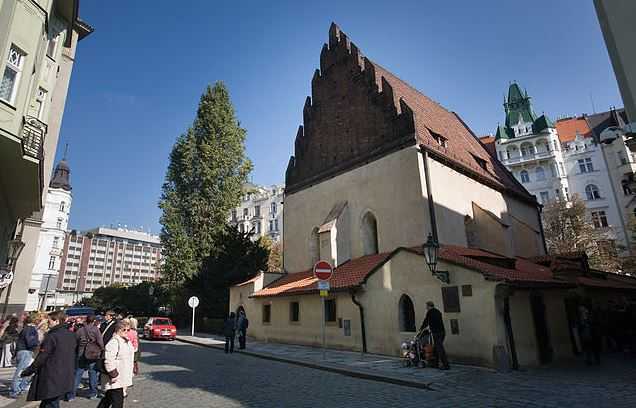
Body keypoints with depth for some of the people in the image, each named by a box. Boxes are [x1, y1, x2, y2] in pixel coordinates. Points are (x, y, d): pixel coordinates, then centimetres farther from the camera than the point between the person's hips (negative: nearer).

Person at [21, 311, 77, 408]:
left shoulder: (51, 337, -16)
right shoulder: (71, 335, 6)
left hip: (51, 379, -7)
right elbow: (74, 354, 14)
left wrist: (28, 371, 0)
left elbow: (41, 358, -13)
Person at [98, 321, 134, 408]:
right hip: (116, 379, -9)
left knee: (108, 398, 22)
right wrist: (114, 375, -23)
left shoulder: (127, 341, 11)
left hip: (123, 377, 9)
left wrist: (131, 373, 24)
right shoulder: (113, 342, -20)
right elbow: (109, 361, -25)